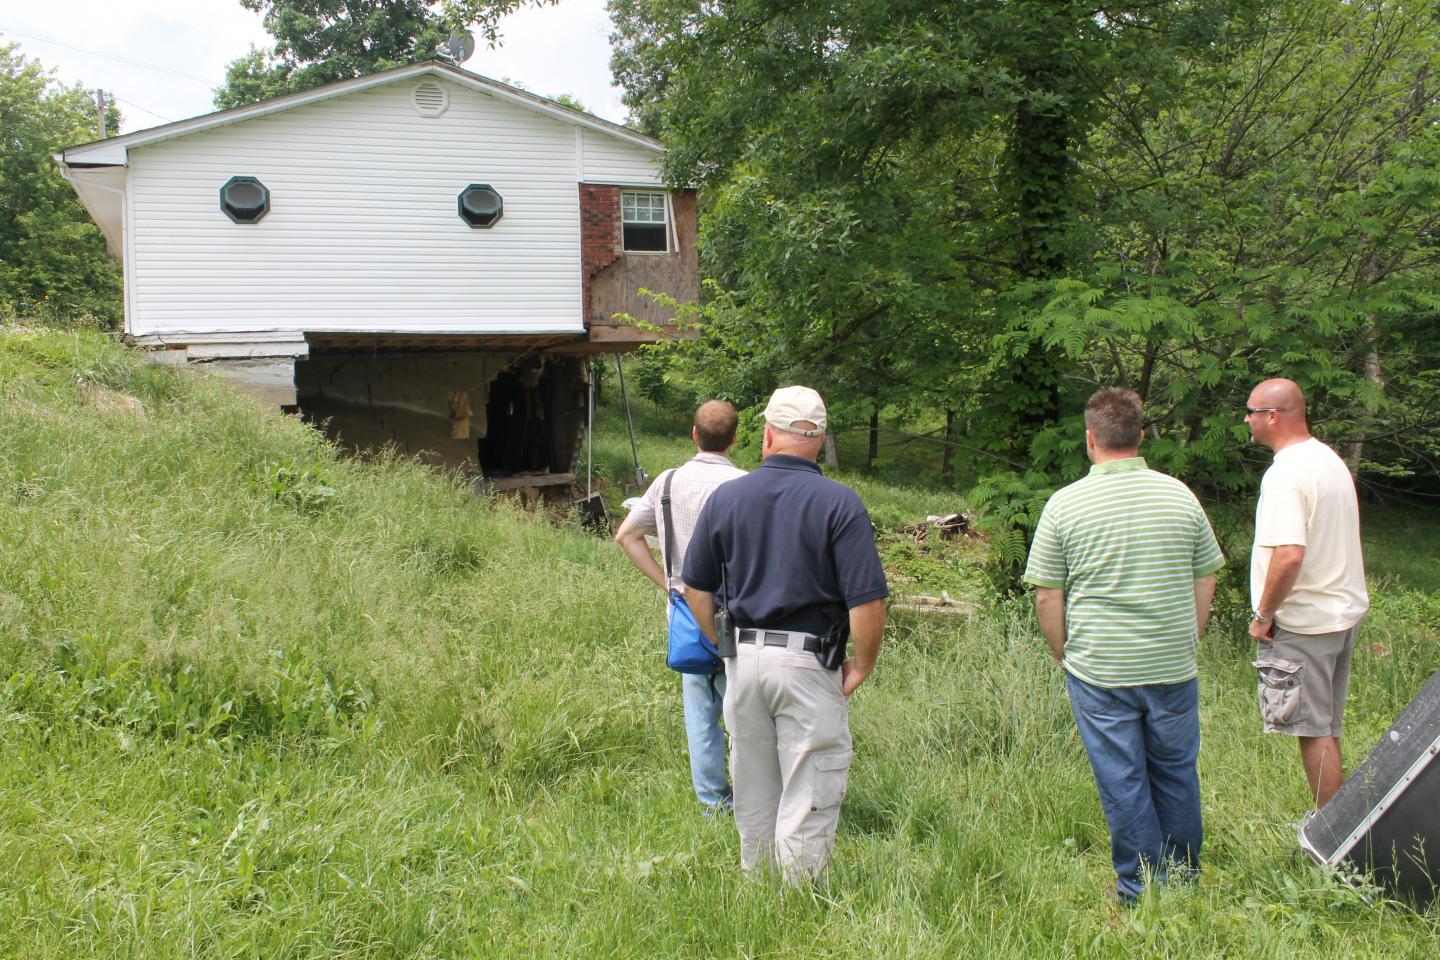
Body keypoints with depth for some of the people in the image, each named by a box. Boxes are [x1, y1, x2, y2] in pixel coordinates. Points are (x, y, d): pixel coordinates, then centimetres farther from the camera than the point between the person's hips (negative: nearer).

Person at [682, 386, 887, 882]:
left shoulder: (725, 497, 2)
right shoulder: (839, 503, -10)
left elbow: (696, 589, 8)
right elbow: (867, 602, -16)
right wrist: (862, 667, -1)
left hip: (742, 659, 5)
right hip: (809, 662, -4)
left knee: (753, 796, 19)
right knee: (809, 796, 6)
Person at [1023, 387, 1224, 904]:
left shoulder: (1065, 504, -8)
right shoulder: (1179, 496, 0)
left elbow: (1047, 597, -5)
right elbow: (1205, 583, 8)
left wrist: (1066, 657, 9)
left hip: (1099, 671, -2)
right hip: (1174, 668, 3)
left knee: (1122, 781, 8)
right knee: (1176, 772, 17)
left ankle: (1140, 891, 19)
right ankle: (1184, 880, 31)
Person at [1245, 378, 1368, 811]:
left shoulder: (1285, 474, -20)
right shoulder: (1331, 459, 10)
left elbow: (1289, 555, -30)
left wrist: (1264, 614, -17)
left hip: (1304, 622, -9)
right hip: (1346, 609, 9)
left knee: (1314, 730, 0)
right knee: (1326, 728, 17)